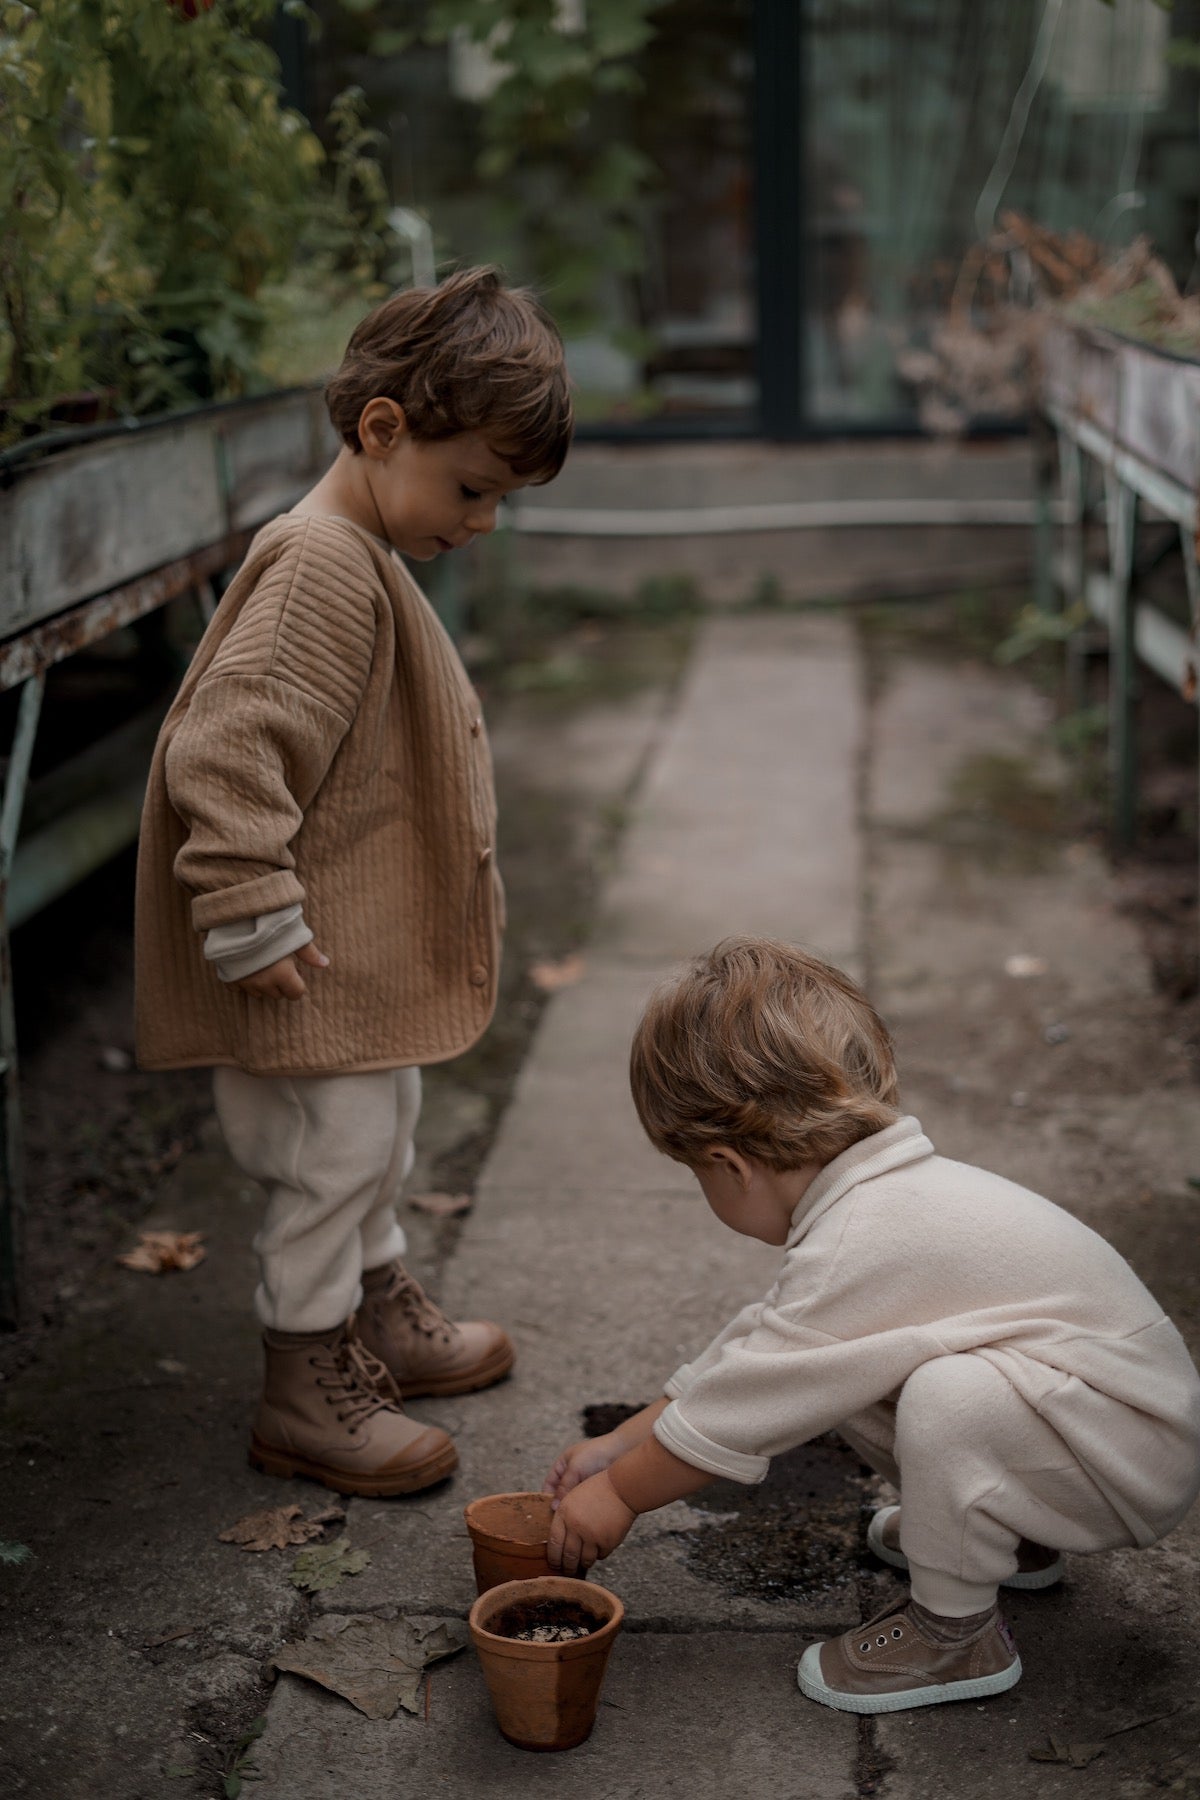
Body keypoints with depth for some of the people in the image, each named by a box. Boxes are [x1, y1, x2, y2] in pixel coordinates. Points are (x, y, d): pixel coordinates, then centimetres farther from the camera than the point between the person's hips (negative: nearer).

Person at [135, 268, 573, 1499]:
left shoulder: (362, 560, 11)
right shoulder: (318, 567, -23)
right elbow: (222, 752, -29)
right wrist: (253, 919, -27)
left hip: (372, 947, 10)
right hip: (315, 956, -10)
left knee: (379, 1131, 23)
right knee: (335, 1148, 1)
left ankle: (382, 1318, 42)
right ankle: (303, 1396, 16)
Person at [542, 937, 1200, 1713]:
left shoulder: (861, 1248, -27)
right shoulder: (880, 1195, 3)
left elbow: (741, 1410, -18)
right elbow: (760, 1346, 12)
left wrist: (620, 1493, -2)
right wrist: (623, 1442, 16)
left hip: (1137, 1458, -10)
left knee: (951, 1395, -33)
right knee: (836, 1370, 6)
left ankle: (959, 1632, -8)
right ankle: (1014, 1537, 24)